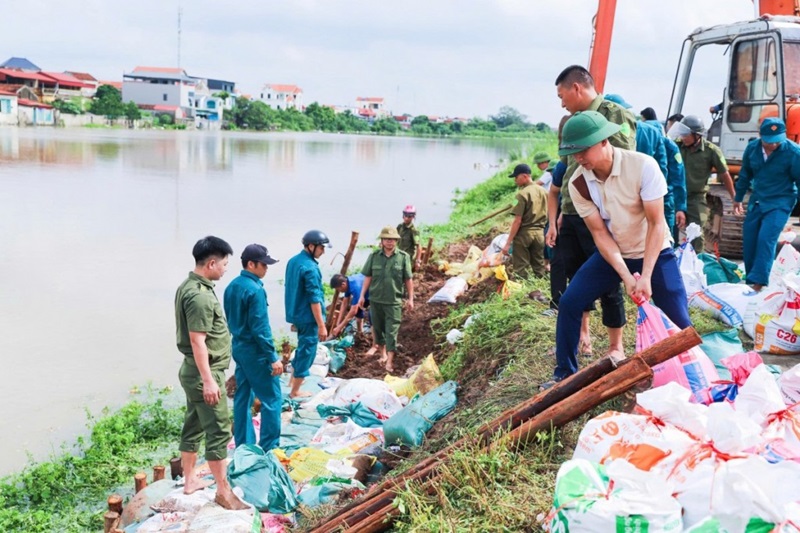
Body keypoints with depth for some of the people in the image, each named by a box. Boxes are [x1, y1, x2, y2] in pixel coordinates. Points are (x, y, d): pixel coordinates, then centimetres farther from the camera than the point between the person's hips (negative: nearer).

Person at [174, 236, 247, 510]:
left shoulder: (189, 286, 9)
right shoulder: (200, 295, -23)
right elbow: (197, 341, -25)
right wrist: (208, 380, -23)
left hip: (193, 370, 10)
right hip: (204, 372, -10)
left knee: (193, 426, 18)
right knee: (219, 431, -3)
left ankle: (190, 480, 29)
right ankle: (224, 492, 4)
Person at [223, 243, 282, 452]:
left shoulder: (232, 286, 7)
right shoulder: (255, 290, -20)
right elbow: (261, 328, -21)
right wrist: (273, 358, -17)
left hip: (238, 348, 9)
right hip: (255, 351, -9)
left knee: (243, 397, 13)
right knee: (272, 399, -1)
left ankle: (243, 446, 20)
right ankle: (269, 448, 1)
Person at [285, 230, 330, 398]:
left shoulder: (293, 261, 6)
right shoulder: (310, 267, -22)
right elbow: (314, 299, -23)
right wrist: (321, 325, -19)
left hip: (296, 314, 9)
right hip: (308, 317, -9)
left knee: (302, 347, 25)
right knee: (307, 351, 3)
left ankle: (293, 380, 37)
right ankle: (295, 391, 11)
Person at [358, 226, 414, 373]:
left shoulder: (403, 257, -5)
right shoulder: (374, 256, 0)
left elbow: (408, 279, -2)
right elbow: (368, 277, 4)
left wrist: (410, 298, -2)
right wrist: (362, 295, 3)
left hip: (394, 300, -3)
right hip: (375, 299, 3)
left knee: (392, 330, -3)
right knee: (378, 326, 15)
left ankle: (390, 360, -2)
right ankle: (382, 349, 36)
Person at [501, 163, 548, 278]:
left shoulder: (522, 194, -13)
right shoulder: (543, 191, 7)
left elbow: (517, 221, -16)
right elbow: (546, 215, 13)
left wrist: (508, 243, -14)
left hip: (524, 233, -6)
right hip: (539, 232, 6)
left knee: (521, 271, -1)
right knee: (539, 268, 12)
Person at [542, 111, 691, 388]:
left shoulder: (642, 166, -26)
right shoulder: (578, 183, -15)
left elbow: (656, 224, -23)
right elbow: (600, 233, -12)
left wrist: (646, 277, -28)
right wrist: (626, 277, -23)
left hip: (654, 252, -3)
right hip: (612, 254, 3)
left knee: (679, 321, -10)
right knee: (569, 303, -8)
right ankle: (565, 374, 8)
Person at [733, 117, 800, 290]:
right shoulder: (752, 148, -5)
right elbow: (745, 174, 11)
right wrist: (738, 199, 18)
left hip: (780, 204, -5)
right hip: (757, 202, 5)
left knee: (766, 239, -19)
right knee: (749, 240, 5)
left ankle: (758, 283, -18)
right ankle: (750, 280, 20)